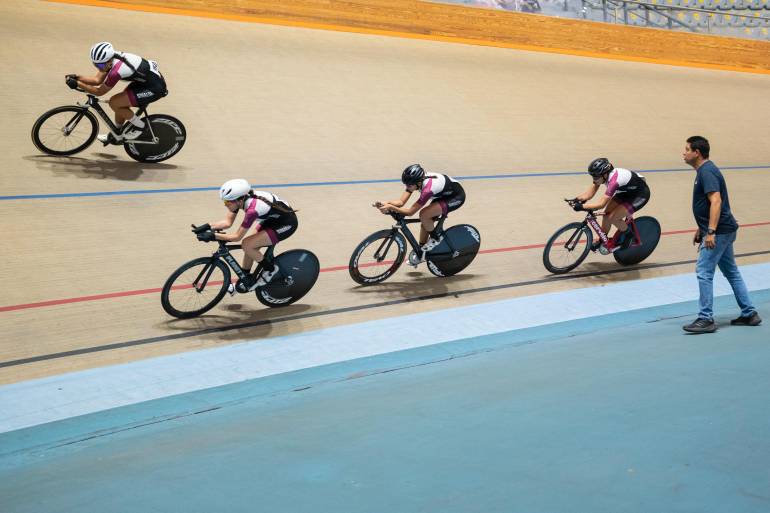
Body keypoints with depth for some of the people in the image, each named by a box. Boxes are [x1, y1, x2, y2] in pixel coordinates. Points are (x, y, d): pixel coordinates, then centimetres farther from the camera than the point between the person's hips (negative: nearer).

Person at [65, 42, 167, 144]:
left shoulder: (116, 71, -30)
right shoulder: (110, 58, -5)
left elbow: (99, 91, -17)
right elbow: (97, 80, 1)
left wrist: (77, 84, -16)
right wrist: (77, 77, -11)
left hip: (155, 88, -9)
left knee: (114, 102, -13)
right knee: (119, 103, 12)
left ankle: (138, 126, 5)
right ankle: (117, 136, 33)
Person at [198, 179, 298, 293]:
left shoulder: (252, 209, -34)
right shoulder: (241, 198, -11)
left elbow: (237, 236, -28)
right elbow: (227, 222, -5)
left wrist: (213, 236, -31)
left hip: (286, 224, -9)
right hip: (272, 219, 9)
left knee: (247, 245, -17)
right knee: (250, 248, 4)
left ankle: (270, 269, 3)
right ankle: (247, 281, 23)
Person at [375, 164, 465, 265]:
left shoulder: (427, 189, -38)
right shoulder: (415, 180, -16)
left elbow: (410, 212, -33)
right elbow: (401, 202, -17)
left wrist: (390, 207, -39)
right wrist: (386, 203, -34)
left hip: (457, 197, -8)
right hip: (444, 194, 8)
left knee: (424, 215, -24)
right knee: (425, 223, 2)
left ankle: (436, 237, 0)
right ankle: (420, 252, 20)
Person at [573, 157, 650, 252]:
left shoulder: (614, 181, -38)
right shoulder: (604, 175, -14)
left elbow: (601, 204, -40)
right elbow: (589, 194, -12)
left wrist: (582, 207, -41)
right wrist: (577, 200, -28)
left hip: (640, 195, -8)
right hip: (626, 191, 8)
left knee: (612, 218, -17)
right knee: (607, 214, -4)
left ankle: (628, 233, 11)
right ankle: (602, 241, 15)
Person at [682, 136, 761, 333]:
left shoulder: (707, 172, -17)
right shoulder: (704, 171, 15)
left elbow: (716, 201, -27)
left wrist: (710, 232, -31)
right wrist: (701, 230, 26)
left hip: (719, 231, -11)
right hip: (724, 230, 11)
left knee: (704, 272, -9)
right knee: (731, 272, 15)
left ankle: (706, 319, -7)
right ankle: (749, 314, 21)